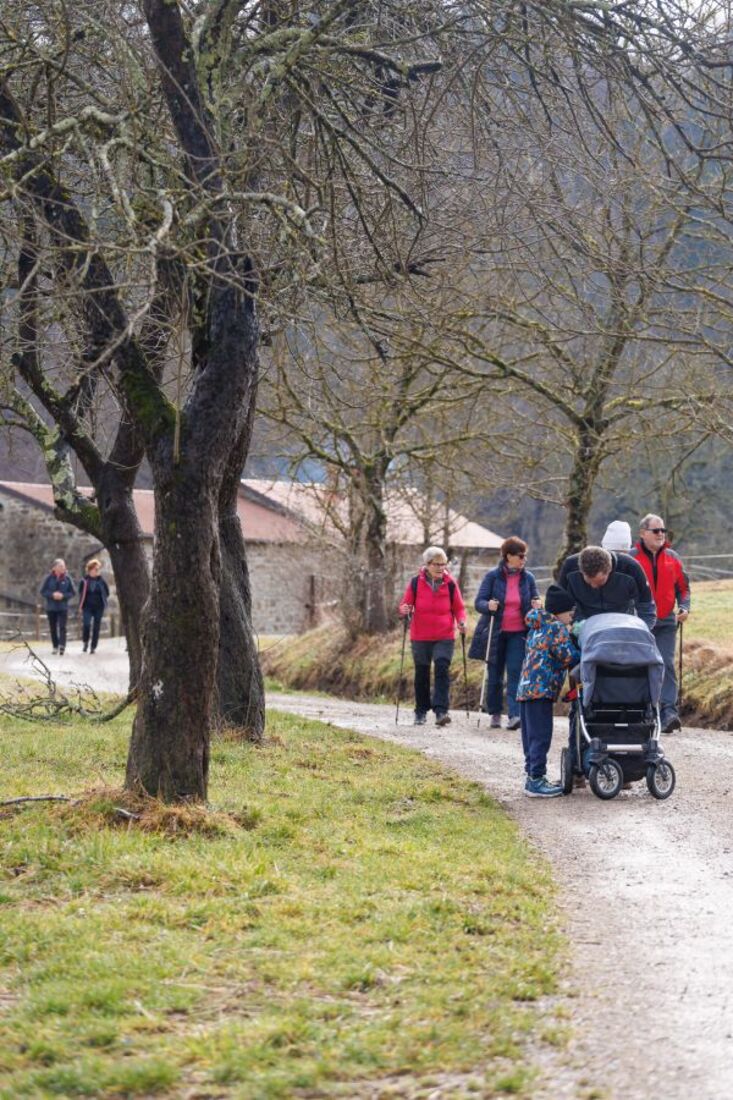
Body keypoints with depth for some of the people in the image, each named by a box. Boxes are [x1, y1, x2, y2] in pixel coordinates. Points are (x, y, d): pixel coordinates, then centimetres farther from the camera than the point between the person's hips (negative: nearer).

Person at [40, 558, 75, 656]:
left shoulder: (67, 578, -3)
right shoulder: (49, 578, -3)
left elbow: (73, 592, 1)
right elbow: (43, 591, 0)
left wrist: (63, 596, -14)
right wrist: (52, 595, -16)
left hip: (63, 607, -1)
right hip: (51, 607, 1)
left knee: (62, 627, -11)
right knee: (53, 628, 8)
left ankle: (62, 646, -17)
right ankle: (55, 647, 19)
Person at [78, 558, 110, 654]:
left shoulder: (101, 580, -3)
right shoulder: (85, 580, -4)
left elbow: (107, 592, 9)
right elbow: (81, 592, 6)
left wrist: (103, 601, 5)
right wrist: (81, 605, 3)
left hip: (99, 607, 1)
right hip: (87, 607, -1)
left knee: (96, 627, 5)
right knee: (86, 624, -17)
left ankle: (93, 647, 15)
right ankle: (85, 642, 7)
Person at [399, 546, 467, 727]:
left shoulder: (450, 583, 1)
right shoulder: (415, 583, -1)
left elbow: (459, 608, 8)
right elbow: (405, 604, 6)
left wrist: (461, 621, -11)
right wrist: (405, 610, -17)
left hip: (444, 637, -1)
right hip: (420, 637, 1)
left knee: (442, 669, -16)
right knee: (422, 674, 8)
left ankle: (441, 711, -19)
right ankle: (421, 712, 21)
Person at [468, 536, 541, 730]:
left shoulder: (528, 578, 3)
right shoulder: (493, 576, -4)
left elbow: (535, 602, 12)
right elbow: (479, 602, -5)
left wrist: (537, 606, -13)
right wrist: (488, 606, -28)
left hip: (518, 634, 1)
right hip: (496, 634, -1)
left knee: (515, 673, -10)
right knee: (495, 676, 6)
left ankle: (514, 714, -16)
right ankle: (495, 714, 17)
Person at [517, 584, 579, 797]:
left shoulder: (537, 628, 21)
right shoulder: (557, 628, -7)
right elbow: (567, 656, -15)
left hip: (526, 689, 10)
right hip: (541, 690, -10)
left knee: (531, 737, 14)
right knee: (541, 736, -8)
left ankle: (533, 778, 19)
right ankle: (536, 780, -10)